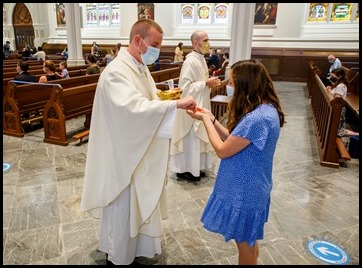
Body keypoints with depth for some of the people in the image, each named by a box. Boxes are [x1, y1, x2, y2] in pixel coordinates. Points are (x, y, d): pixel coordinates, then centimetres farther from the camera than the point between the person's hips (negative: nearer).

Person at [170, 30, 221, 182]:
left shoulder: (201, 59, 11)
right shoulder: (190, 62, -19)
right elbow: (185, 87, -23)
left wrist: (209, 83, 2)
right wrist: (206, 83, -20)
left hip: (200, 105, 10)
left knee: (197, 138, 16)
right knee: (190, 139, 0)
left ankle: (195, 167, 29)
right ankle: (184, 170, 15)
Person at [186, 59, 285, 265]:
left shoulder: (257, 118, -30)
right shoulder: (266, 109, 1)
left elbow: (222, 150, -23)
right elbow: (233, 140, 7)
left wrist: (205, 120, -13)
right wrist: (211, 118, 0)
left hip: (244, 191, -9)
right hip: (249, 187, 9)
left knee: (245, 242, 14)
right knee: (248, 240, 26)